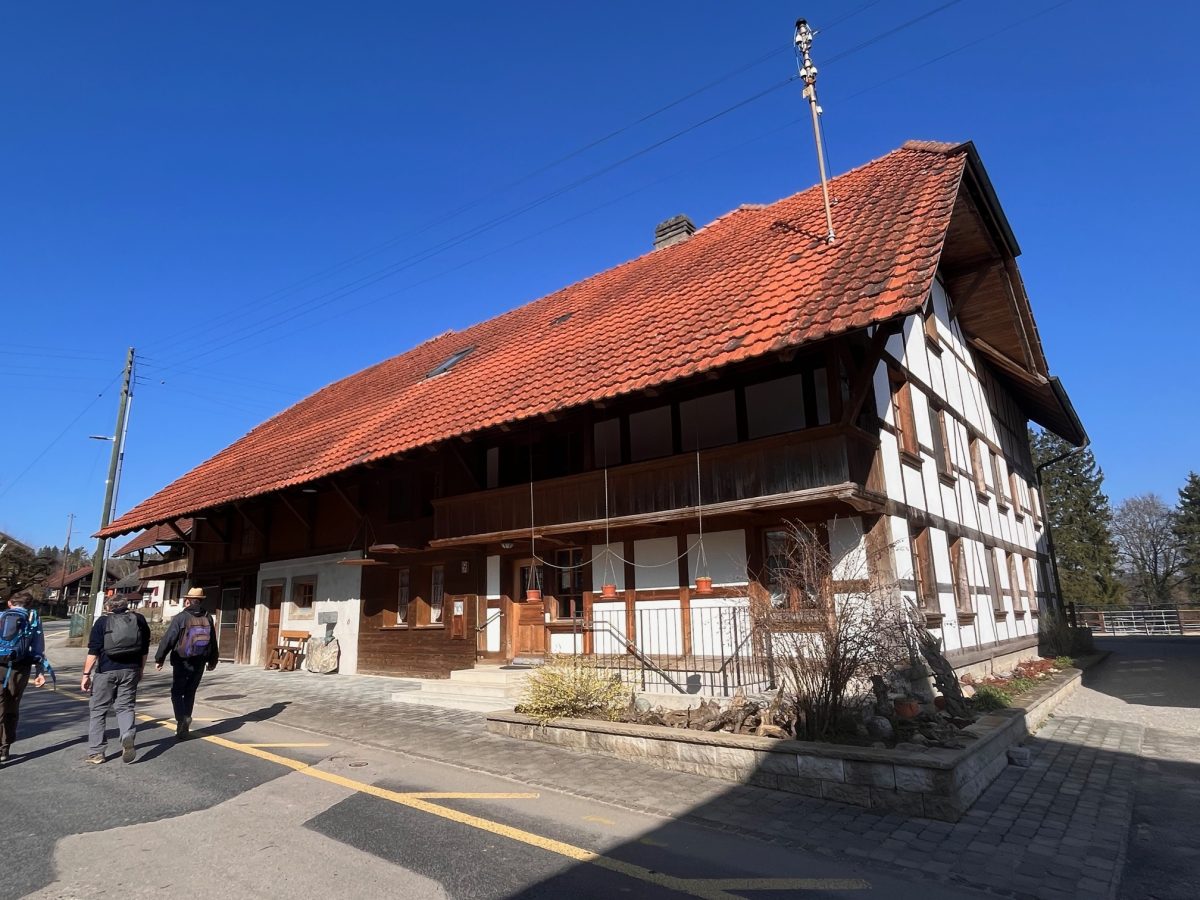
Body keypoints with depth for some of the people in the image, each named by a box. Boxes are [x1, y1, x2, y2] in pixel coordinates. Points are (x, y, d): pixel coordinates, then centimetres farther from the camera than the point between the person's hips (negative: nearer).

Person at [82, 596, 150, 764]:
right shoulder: (139, 620, 9)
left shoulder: (102, 621, 1)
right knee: (125, 707, 8)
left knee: (99, 710, 11)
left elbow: (93, 651, -5)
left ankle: (96, 752, 14)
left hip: (106, 670, -2)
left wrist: (86, 675, 0)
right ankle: (128, 736, -18)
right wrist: (140, 670, 22)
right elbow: (145, 650, 12)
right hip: (131, 670, 2)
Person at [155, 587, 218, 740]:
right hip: (199, 664, 4)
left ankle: (182, 719, -15)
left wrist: (159, 658, -4)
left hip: (182, 663, -4)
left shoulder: (181, 617, -10)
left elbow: (168, 640, -13)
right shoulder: (208, 619, 5)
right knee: (190, 694, 15)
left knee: (177, 693, 6)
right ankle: (184, 727, 19)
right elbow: (213, 642, 12)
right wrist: (212, 661, 23)